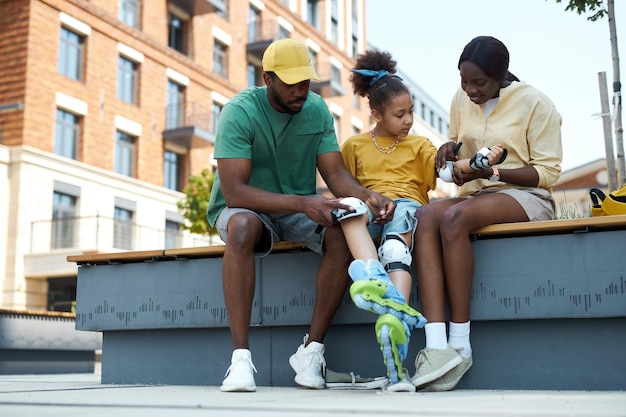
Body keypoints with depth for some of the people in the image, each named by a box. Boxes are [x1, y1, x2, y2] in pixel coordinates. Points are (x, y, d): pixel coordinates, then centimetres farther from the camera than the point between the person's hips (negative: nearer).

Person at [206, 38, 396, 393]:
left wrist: (367, 196, -27)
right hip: (250, 207, -3)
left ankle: (312, 350, -19)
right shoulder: (240, 112, -17)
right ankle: (241, 357, -36)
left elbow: (335, 172, -4)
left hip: (300, 209, 4)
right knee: (243, 225, -39)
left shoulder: (317, 109, -2)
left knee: (344, 233, -28)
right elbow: (234, 191, -26)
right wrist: (302, 203, -37)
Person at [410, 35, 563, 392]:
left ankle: (460, 346, -31)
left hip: (526, 197, -5)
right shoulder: (462, 99, 11)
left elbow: (548, 172, -7)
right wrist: (450, 147, 2)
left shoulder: (534, 102, -5)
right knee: (424, 217, -30)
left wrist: (491, 172, -20)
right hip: (476, 196, 5)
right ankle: (437, 347, -42)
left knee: (455, 217, -36)